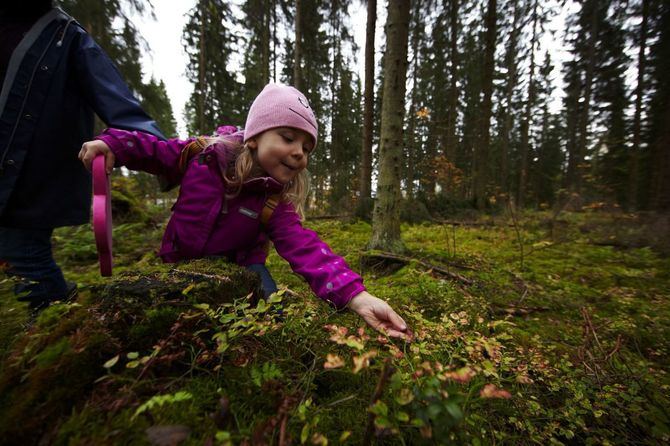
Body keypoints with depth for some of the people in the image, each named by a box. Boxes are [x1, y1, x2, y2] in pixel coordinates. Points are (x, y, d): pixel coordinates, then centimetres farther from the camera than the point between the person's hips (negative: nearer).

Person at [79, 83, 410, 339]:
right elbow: (154, 151, 4)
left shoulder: (276, 203, -23)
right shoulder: (200, 154, -16)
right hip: (181, 264, 2)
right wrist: (113, 144, -16)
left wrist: (356, 296, -46)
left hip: (238, 269, -1)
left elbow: (306, 248, -35)